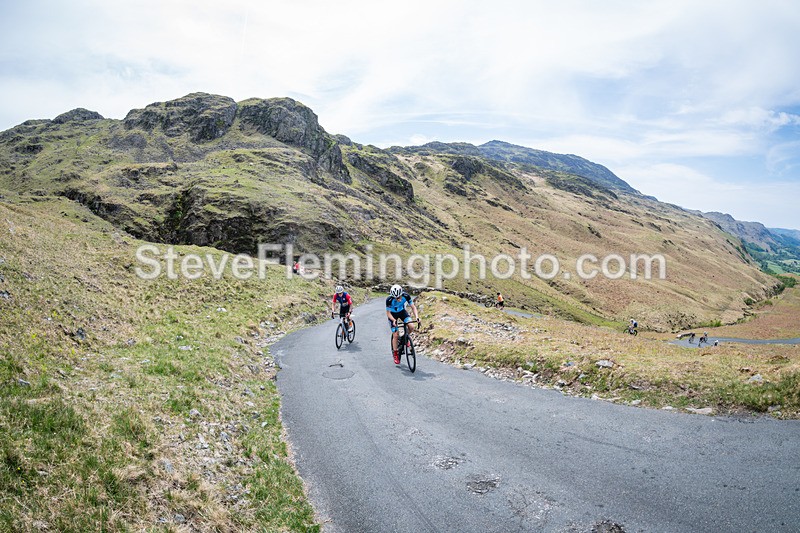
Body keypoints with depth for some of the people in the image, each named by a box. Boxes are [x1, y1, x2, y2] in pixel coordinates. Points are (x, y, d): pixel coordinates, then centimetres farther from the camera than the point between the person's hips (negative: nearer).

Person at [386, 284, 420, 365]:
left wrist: (416, 316, -38)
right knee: (395, 335, -8)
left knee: (411, 327, -21)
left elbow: (413, 307, -21)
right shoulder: (389, 300, -34)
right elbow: (388, 313, -23)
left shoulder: (406, 296, -29)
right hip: (393, 314, -2)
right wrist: (394, 320, -41)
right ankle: (395, 354, 10)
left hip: (402, 311, 2)